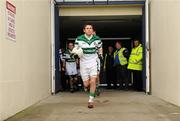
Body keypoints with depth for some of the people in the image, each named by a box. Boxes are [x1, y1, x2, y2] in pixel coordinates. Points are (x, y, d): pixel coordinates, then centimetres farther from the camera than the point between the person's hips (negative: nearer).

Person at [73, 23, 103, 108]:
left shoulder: (97, 39, -1)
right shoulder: (79, 39, -6)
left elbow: (100, 48, 17)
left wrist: (100, 54, 1)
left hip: (93, 63, 0)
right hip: (83, 64, 0)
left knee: (93, 81, -12)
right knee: (86, 84, 2)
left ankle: (91, 100, 3)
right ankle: (86, 86, 43)